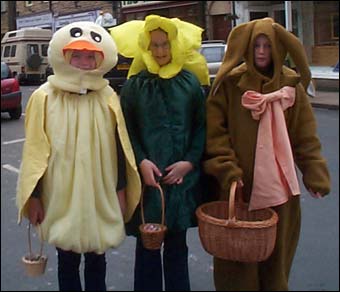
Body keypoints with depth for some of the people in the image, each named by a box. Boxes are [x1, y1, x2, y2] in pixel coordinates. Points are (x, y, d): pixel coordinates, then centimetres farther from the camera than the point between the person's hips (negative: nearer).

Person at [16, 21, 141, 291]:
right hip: (60, 198, -1)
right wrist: (33, 196, -3)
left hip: (101, 197, 2)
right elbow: (35, 151, -3)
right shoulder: (44, 98, -7)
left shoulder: (108, 97, -1)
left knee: (96, 260, 17)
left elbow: (119, 148, 5)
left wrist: (121, 191, 5)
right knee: (67, 261, 14)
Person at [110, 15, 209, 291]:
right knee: (147, 244, 6)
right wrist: (141, 161, -12)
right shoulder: (135, 85, 1)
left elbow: (202, 127, 3)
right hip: (147, 177, -1)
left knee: (177, 244, 11)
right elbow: (126, 130, 1)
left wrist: (189, 162, -7)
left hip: (182, 177, 1)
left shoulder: (191, 82, 3)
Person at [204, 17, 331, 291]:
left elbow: (306, 136, 2)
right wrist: (227, 169, -16)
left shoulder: (292, 84, 2)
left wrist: (315, 173, -4)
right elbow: (215, 130, -7)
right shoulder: (231, 82, -4)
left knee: (276, 247, 13)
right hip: (240, 182, -2)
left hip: (279, 184, 2)